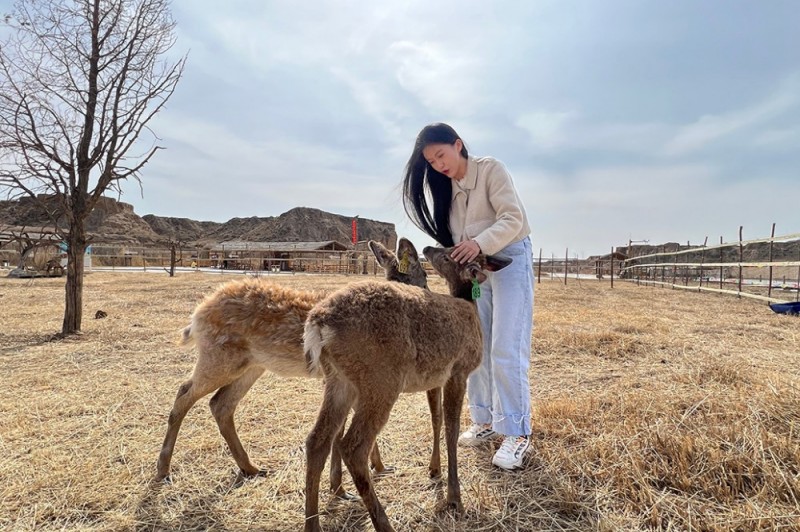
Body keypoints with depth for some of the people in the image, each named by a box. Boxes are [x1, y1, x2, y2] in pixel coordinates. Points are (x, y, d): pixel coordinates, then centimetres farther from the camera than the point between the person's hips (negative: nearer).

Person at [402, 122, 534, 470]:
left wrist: (480, 243, -37)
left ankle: (517, 433, -1)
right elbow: (452, 236, 8)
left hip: (510, 259, -6)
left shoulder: (490, 169, -10)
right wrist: (455, 259, -11)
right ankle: (486, 421, 20)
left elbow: (513, 217, -20)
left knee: (506, 350, -11)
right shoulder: (444, 187, 9)